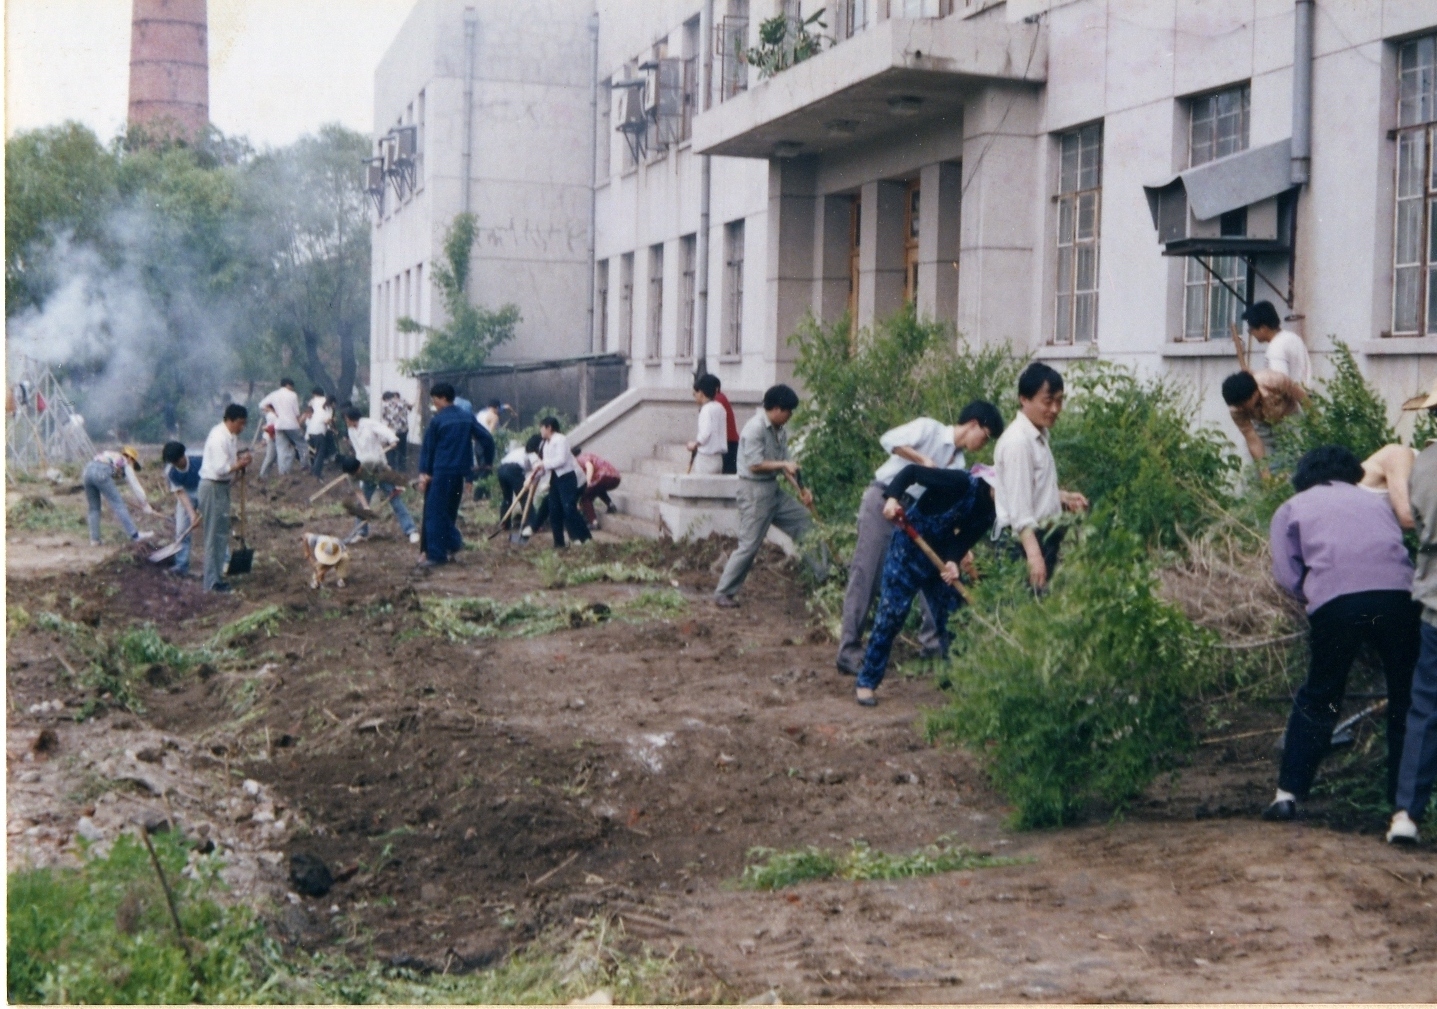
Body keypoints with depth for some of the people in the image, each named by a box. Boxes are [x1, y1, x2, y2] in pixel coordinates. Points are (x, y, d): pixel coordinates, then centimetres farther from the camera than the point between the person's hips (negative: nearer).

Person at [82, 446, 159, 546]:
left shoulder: (110, 456, 38)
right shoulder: (126, 463, 20)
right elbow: (136, 486, 18)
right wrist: (147, 507, 20)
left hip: (86, 471, 6)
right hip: (101, 473, -6)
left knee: (94, 508, 17)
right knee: (118, 504, -2)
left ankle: (94, 539, 15)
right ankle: (134, 534, -4)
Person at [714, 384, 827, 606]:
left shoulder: (779, 431, 9)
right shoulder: (755, 429, -19)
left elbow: (785, 463, 12)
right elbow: (755, 465, -23)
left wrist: (801, 489, 3)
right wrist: (783, 464, -13)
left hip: (773, 490, 9)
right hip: (754, 490, -9)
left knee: (805, 522, 11)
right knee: (749, 545, -6)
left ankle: (825, 574, 20)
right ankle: (723, 593, 3)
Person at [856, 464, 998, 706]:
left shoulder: (989, 510, -3)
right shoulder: (961, 483, -25)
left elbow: (966, 538, -10)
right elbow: (912, 471, -23)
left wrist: (953, 561, -30)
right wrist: (892, 497, -39)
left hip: (940, 558, 7)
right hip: (908, 550, -7)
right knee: (891, 614, -8)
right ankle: (866, 683, 1)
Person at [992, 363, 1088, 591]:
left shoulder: (1039, 437, 12)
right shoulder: (1018, 442, -18)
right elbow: (1019, 509, -24)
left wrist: (1062, 496, 9)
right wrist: (1033, 554, -30)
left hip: (1041, 536, 10)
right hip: (1022, 541, -10)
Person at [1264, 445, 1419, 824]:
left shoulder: (1292, 508, 23)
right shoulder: (1375, 500, 32)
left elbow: (1287, 574, 11)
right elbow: (1400, 548, 25)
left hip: (1336, 601, -1)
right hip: (1399, 593, 2)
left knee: (1318, 699, 16)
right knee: (1406, 701, 14)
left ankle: (1288, 793, 14)